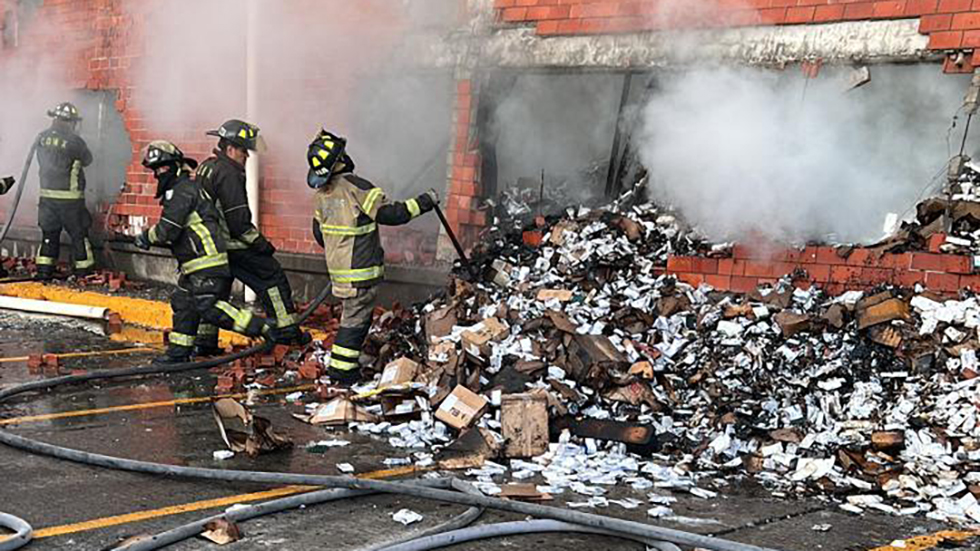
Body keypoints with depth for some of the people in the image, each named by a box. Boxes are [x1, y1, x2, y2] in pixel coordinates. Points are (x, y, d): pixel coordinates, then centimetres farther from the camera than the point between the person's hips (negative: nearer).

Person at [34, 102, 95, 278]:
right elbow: (87, 160, 1)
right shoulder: (74, 140, -14)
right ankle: (84, 272, 11)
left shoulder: (42, 138, 2)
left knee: (49, 234, 14)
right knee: (79, 235, 6)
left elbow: (42, 161, 12)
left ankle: (44, 270, 12)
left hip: (47, 195, 5)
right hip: (70, 197, -5)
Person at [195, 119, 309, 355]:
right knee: (272, 276, 0)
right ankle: (285, 329, -1)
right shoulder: (228, 174, -17)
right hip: (233, 247, -9)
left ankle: (206, 341, 16)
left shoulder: (205, 168, 14)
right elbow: (238, 220, -20)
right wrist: (262, 244, -12)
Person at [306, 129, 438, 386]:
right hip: (360, 271, -8)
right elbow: (389, 214, -20)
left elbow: (319, 232, 15)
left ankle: (339, 364, 26)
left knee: (352, 314, 20)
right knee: (356, 318, 0)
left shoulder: (323, 192, 5)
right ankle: (341, 368, 4)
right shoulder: (355, 187, -20)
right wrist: (423, 203, -10)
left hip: (338, 268, 8)